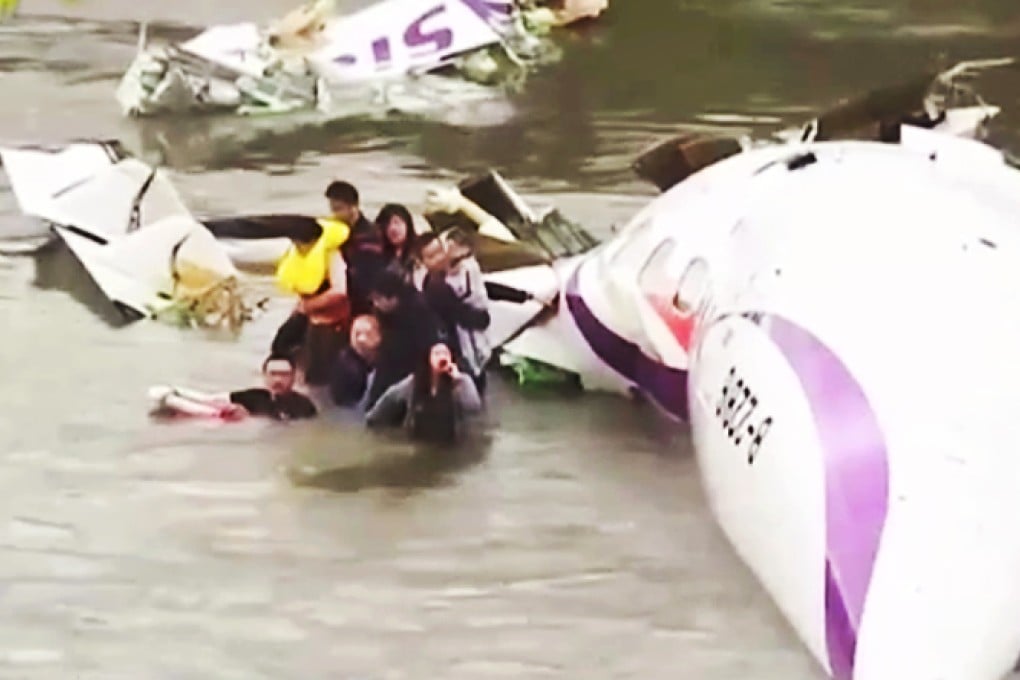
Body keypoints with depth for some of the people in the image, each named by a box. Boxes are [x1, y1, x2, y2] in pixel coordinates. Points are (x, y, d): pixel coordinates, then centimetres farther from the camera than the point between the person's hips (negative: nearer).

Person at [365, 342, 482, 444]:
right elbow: (391, 397, 15)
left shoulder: (462, 381, -7)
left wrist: (458, 379, -22)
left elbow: (474, 408, -22)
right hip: (417, 443, 2)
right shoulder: (413, 382, 0)